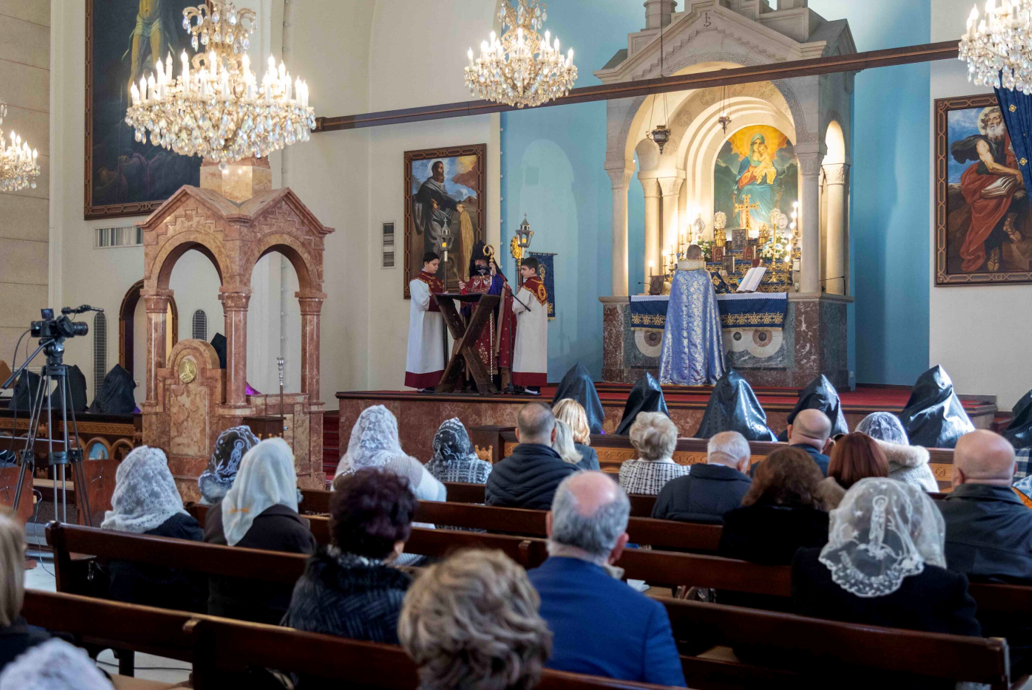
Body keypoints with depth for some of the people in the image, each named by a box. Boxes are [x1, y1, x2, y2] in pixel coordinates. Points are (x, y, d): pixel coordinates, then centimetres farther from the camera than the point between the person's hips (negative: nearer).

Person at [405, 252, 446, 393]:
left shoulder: (438, 281, 16)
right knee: (424, 350, -6)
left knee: (435, 350, 3)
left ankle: (433, 382, 5)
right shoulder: (417, 281, -6)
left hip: (437, 320, 7)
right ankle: (421, 384, -4)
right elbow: (422, 302, -16)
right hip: (424, 322, -7)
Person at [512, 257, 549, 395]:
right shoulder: (541, 286, 13)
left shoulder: (527, 286, -12)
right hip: (539, 326, 8)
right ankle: (537, 386, 6)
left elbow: (517, 306, -14)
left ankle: (531, 386, -11)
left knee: (528, 354, -7)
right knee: (537, 353, 6)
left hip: (528, 327, -8)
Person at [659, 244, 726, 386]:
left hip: (680, 317, 2)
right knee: (699, 337, 3)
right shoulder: (704, 275, -6)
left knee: (682, 338, 6)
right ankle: (699, 377, 3)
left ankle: (681, 376, 7)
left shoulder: (678, 275, 0)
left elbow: (675, 299, 8)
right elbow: (710, 302, -3)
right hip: (700, 315, -2)